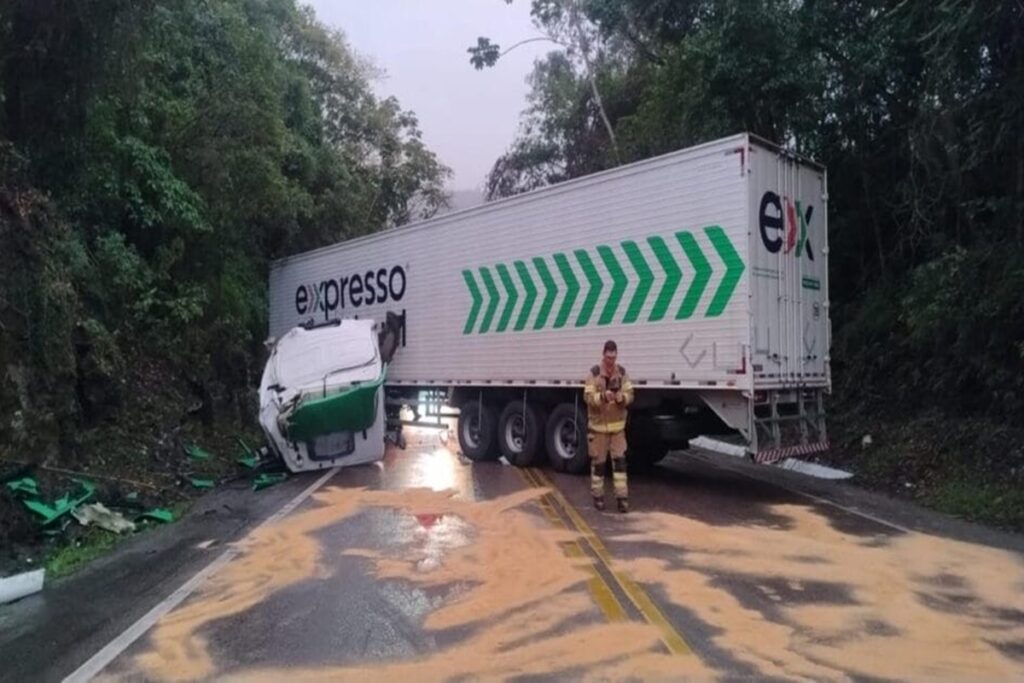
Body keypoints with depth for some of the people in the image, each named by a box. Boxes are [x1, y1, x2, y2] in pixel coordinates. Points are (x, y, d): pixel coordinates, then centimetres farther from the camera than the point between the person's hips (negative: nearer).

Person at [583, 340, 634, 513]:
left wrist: (622, 397, -22)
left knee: (619, 460, 1)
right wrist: (603, 396, -33)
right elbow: (588, 397, -15)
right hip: (598, 424, -3)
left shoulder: (622, 372, 2)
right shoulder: (594, 373, -10)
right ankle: (598, 496, 19)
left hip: (617, 424, 3)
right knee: (598, 461, 5)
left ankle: (622, 497, 5)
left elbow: (630, 394, 1)